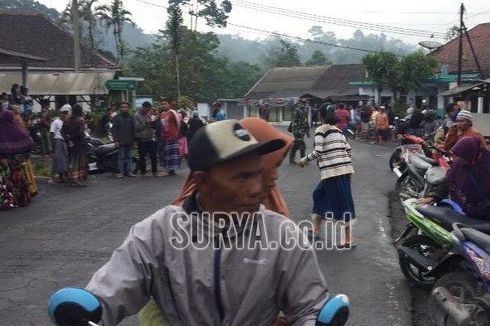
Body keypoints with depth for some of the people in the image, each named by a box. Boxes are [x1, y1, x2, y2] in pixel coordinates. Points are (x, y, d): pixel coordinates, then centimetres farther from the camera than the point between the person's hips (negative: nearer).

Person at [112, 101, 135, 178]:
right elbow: (114, 129, -2)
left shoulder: (130, 117, 11)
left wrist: (133, 140, 6)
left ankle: (129, 171, 11)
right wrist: (116, 140, -10)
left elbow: (133, 129, 12)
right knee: (121, 157, -1)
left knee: (128, 157, 7)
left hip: (129, 141, 3)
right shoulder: (117, 117, 1)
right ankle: (121, 172, 3)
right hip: (121, 141, -3)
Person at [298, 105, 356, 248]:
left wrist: (304, 160, 1)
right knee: (320, 194, 21)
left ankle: (349, 239, 1)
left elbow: (318, 151, -12)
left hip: (332, 171, -8)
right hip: (344, 169, 8)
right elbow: (348, 148, 13)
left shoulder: (321, 130, -4)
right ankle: (316, 229, 28)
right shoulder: (338, 130, 16)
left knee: (341, 203, -3)